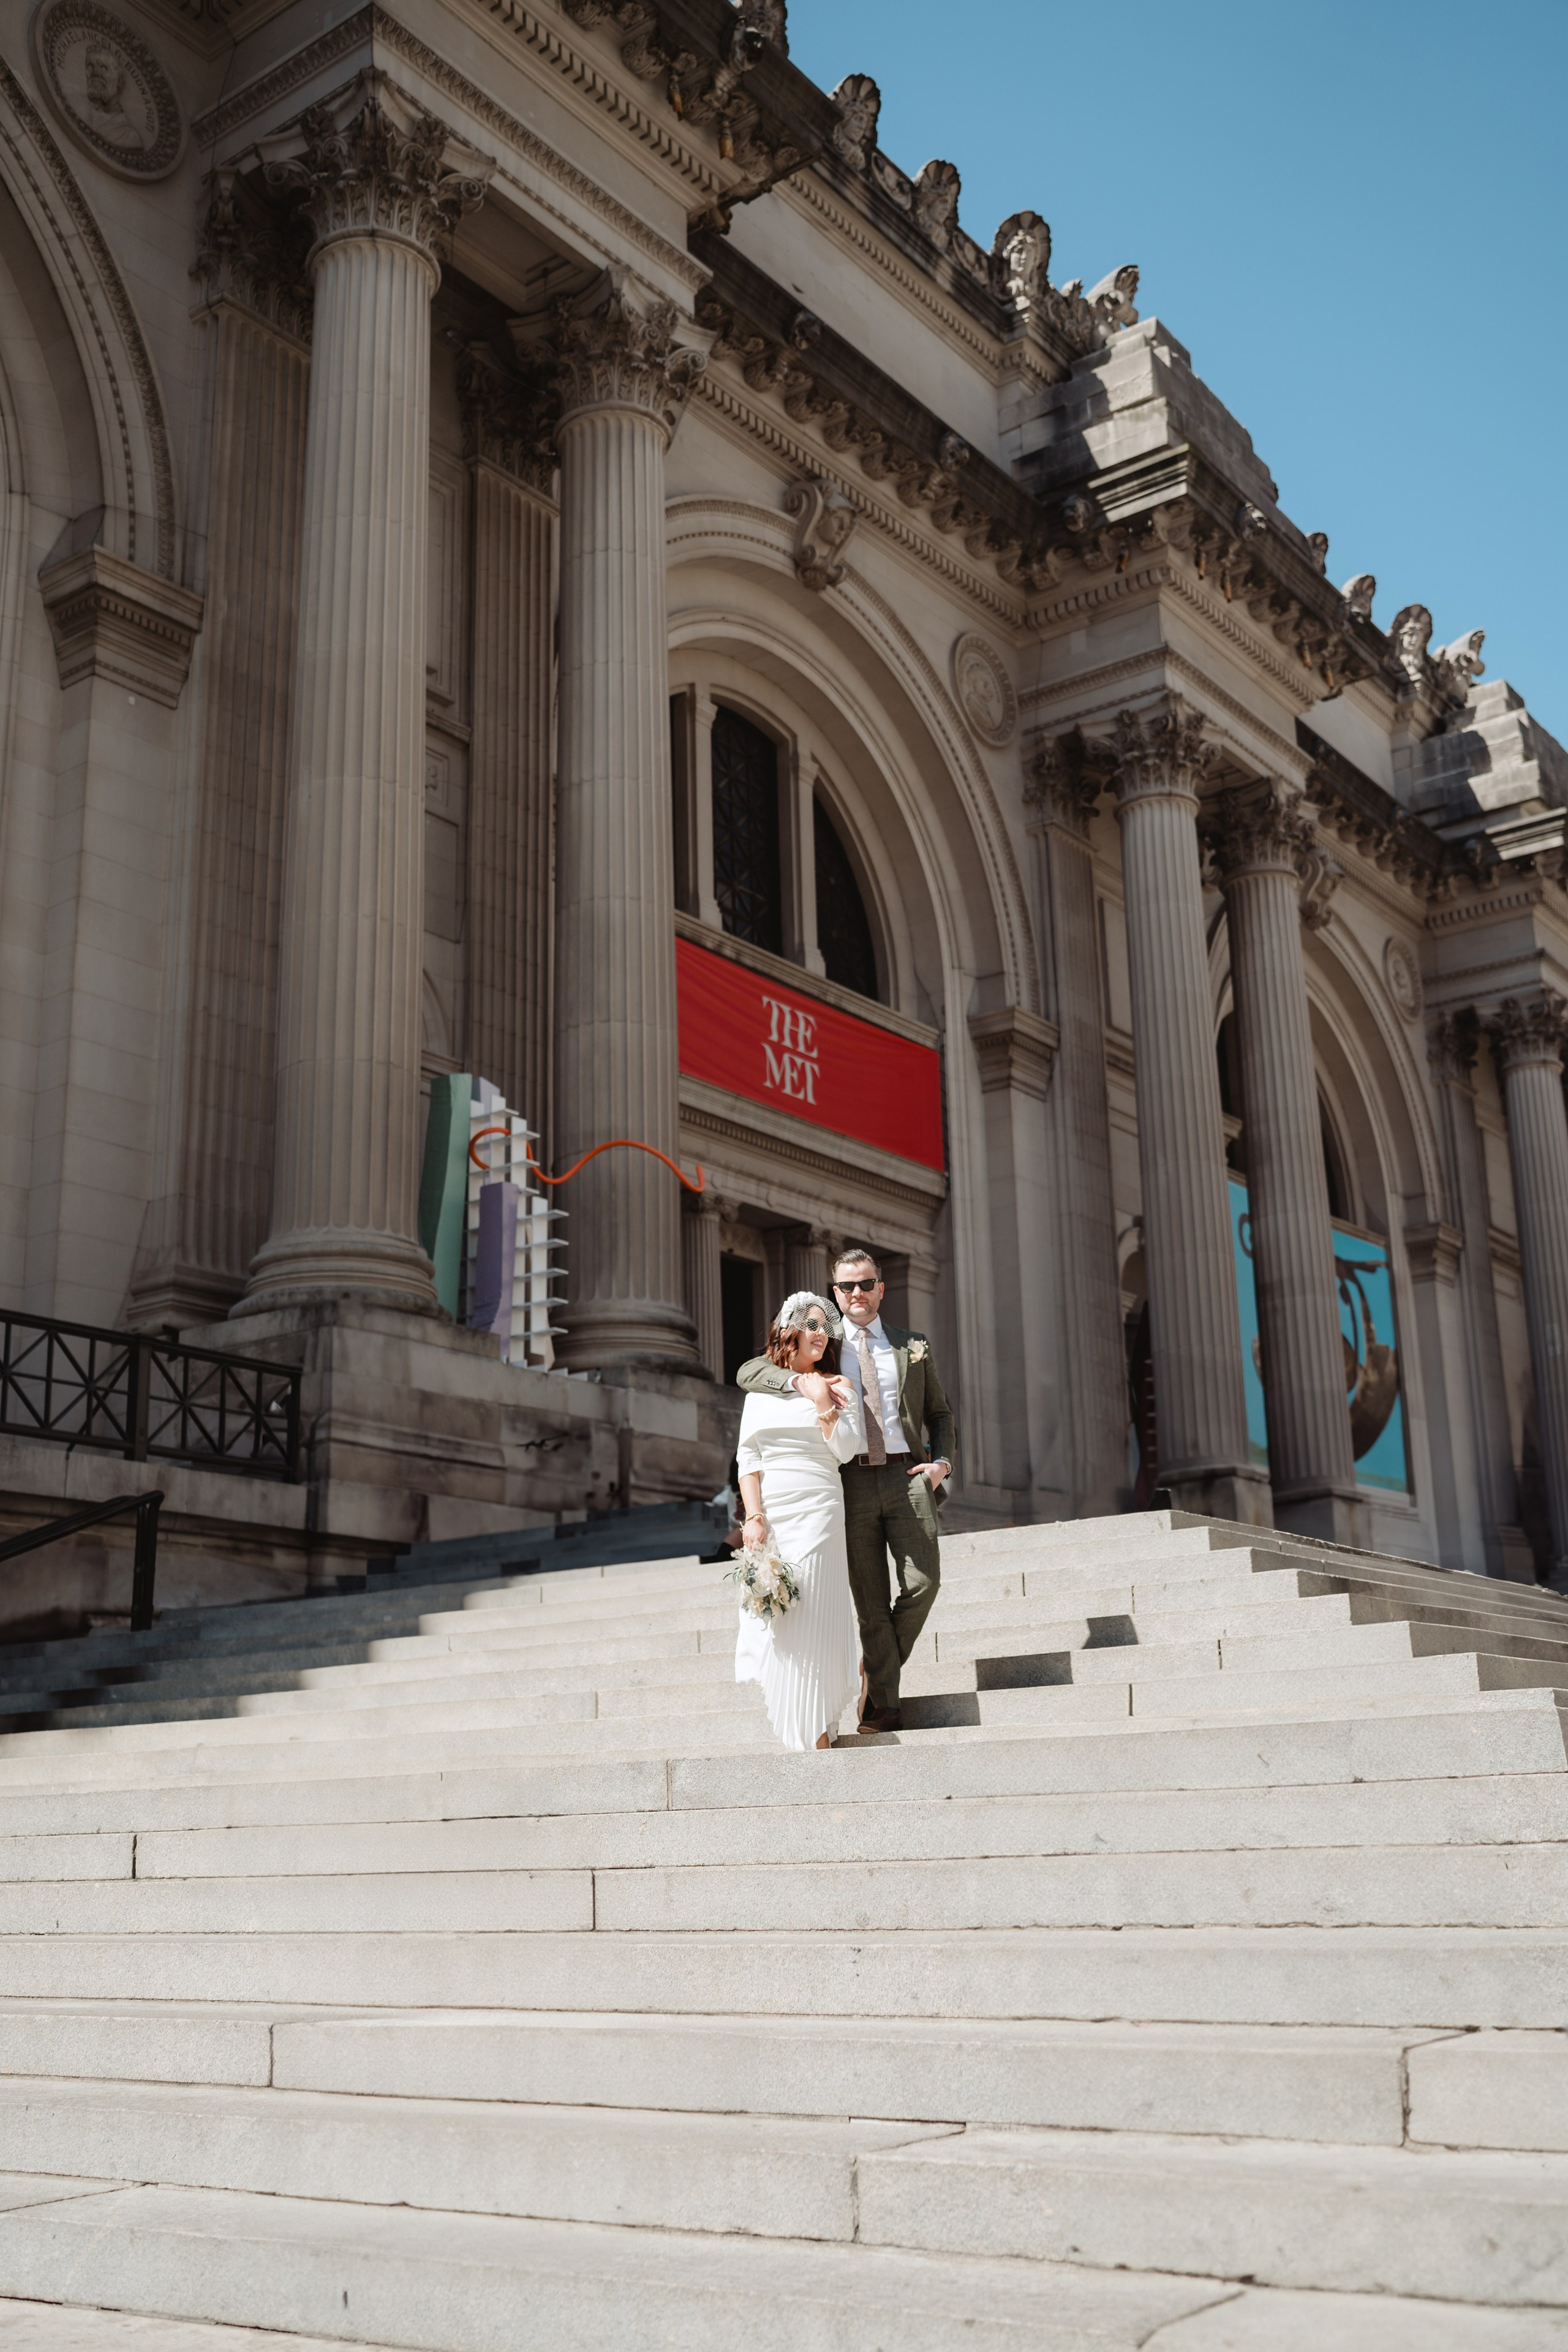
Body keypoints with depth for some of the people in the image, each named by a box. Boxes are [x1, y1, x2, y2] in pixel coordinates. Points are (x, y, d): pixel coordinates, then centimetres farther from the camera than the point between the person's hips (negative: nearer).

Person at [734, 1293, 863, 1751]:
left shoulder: (836, 1388, 8)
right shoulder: (761, 1390, 12)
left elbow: (846, 1449, -2)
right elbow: (748, 1457, 5)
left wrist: (822, 1401, -9)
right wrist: (753, 1517, -6)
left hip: (816, 1512, -2)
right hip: (768, 1513, 2)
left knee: (810, 1614, -7)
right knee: (769, 1614, 0)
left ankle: (817, 1731, -2)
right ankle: (790, 1725, 12)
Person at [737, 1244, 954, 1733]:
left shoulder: (912, 1345, 15)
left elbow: (939, 1412, 21)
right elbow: (749, 1373, -1)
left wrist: (943, 1460, 3)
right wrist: (804, 1381, -18)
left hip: (907, 1477, 1)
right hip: (852, 1483, -1)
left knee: (923, 1582, -8)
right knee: (869, 1598, 0)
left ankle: (880, 1676, 15)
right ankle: (884, 1705, 9)